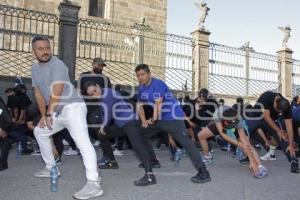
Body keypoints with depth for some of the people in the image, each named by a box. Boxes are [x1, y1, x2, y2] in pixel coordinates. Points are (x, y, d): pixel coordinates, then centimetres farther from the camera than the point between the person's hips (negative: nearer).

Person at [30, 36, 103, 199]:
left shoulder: (57, 64, -13)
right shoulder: (35, 68, 13)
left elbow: (56, 92, -18)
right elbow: (38, 93, 15)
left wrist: (48, 114, -12)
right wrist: (43, 115, 10)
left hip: (73, 107, -10)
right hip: (58, 112, 10)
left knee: (82, 141, -26)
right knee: (39, 131, 24)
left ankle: (94, 184, -38)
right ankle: (51, 168, 34)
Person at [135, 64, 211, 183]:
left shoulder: (158, 84, -18)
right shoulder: (141, 88, 9)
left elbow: (158, 104, -21)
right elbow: (140, 105, 14)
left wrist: (154, 120, -17)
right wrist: (143, 121, 2)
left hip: (173, 117, -9)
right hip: (159, 118, 9)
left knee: (185, 142, -19)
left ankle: (203, 172, -23)